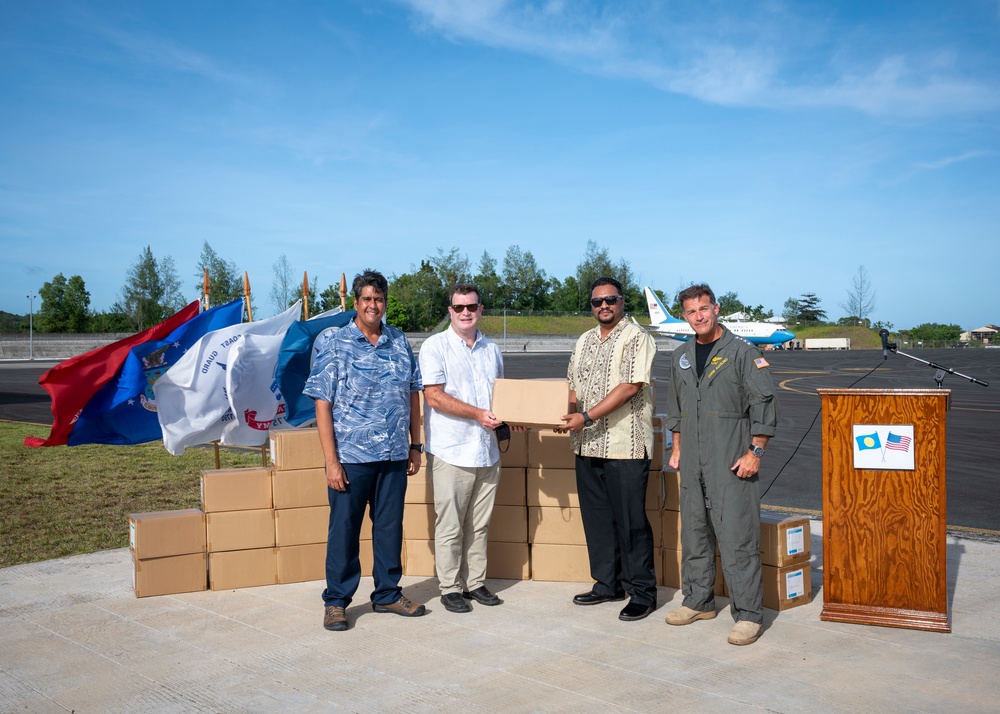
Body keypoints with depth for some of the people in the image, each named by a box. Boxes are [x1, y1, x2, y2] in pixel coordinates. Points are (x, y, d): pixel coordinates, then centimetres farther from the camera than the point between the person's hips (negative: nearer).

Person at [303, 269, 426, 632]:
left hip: (394, 456, 4)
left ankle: (387, 594, 27)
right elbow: (323, 404, -7)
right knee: (344, 529, 5)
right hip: (351, 456, -4)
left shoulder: (400, 343, 7)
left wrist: (415, 445, 10)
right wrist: (331, 460, -12)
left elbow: (413, 394, 13)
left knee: (390, 526, 13)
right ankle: (336, 601, 18)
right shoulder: (335, 346, -5)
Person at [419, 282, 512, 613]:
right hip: (451, 451, -5)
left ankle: (475, 582, 23)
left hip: (487, 450, 5)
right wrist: (478, 414, -17)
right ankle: (450, 588, 11)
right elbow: (434, 396, -12)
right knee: (450, 526, 0)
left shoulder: (492, 349, 15)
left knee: (479, 525, 12)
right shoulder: (435, 346, -4)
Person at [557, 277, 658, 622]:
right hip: (587, 445, 7)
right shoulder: (584, 341, 17)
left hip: (625, 446, -7)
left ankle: (642, 592, 8)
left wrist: (587, 417, -19)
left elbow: (630, 386, -16)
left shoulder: (636, 338, -7)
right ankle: (608, 583, 25)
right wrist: (565, 415, 1)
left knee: (631, 521, -3)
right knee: (596, 517, 13)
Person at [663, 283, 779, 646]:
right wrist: (676, 448, 19)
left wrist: (754, 453, -12)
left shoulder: (743, 352, -5)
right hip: (692, 465, 6)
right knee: (694, 534, 13)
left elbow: (764, 406, -8)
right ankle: (698, 601, 26)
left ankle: (748, 614, 1)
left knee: (738, 538, -7)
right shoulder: (681, 358, 14)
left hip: (731, 465, -6)